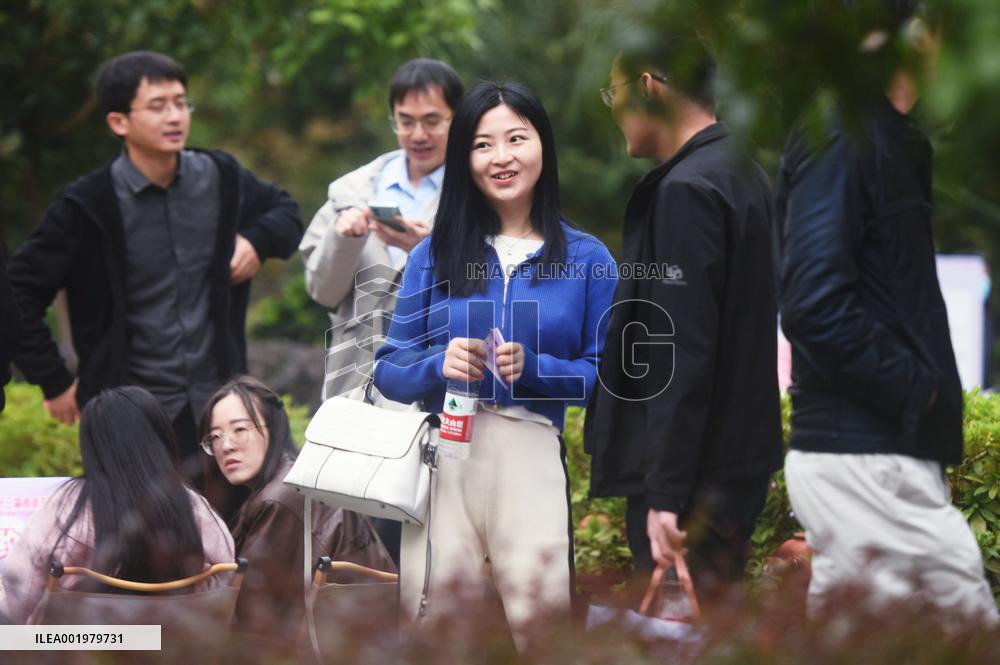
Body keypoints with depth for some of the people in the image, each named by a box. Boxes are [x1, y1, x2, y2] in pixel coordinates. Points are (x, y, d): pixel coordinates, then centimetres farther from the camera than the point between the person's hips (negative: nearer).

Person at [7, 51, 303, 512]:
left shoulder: (221, 179, 3)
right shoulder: (89, 206, -9)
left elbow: (284, 211, 22)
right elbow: (20, 295, -5)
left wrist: (258, 241, 0)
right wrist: (54, 383, -4)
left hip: (218, 411, 4)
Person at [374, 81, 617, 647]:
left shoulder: (587, 258, 8)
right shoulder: (434, 254, 11)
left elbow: (605, 374, 6)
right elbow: (390, 371, 11)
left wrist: (533, 368, -10)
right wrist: (439, 365, -9)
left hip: (535, 456, -1)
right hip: (445, 455, 1)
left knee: (536, 615, -14)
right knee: (436, 615, -5)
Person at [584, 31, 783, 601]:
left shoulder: (686, 190, -17)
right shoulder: (740, 172, 12)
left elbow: (684, 353, -22)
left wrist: (666, 493, -22)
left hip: (695, 470, -10)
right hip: (737, 457, 10)